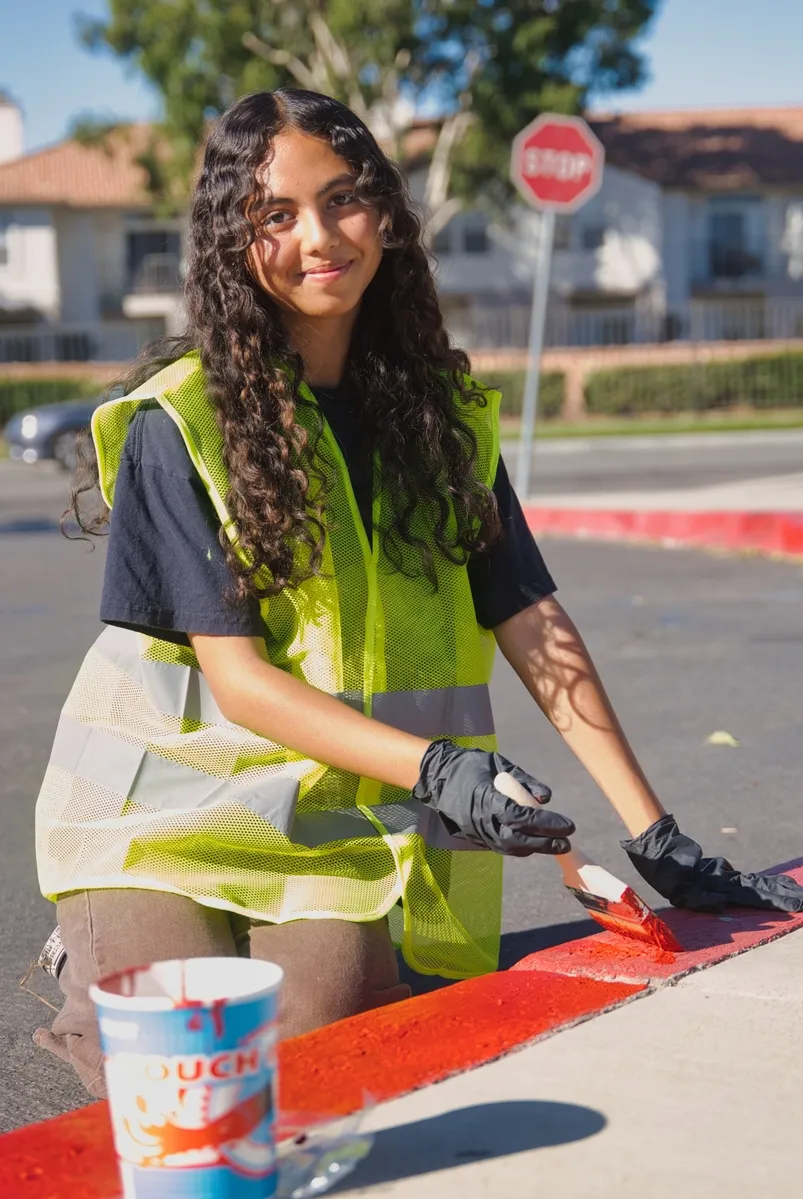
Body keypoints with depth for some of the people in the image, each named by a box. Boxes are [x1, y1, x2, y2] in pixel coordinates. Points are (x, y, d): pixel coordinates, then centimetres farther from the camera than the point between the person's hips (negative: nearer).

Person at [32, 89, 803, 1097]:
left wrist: (652, 834, -4)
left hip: (332, 830, 3)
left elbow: (528, 618, 3)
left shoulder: (444, 407, 5)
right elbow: (235, 674, -13)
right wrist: (432, 767, -27)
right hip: (166, 816, -3)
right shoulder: (178, 422, -9)